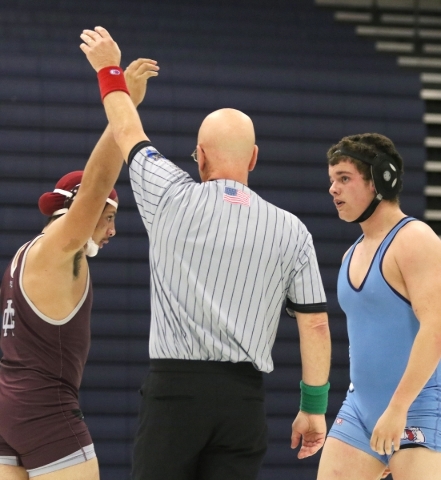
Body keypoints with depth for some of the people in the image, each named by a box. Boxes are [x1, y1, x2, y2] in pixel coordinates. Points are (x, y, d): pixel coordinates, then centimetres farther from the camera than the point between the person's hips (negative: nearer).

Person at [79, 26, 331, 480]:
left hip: (173, 388, -2)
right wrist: (314, 407, 13)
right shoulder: (291, 231, 4)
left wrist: (108, 70, 35)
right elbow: (315, 325, 4)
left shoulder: (173, 199, 0)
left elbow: (129, 133, 18)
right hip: (244, 395, 2)